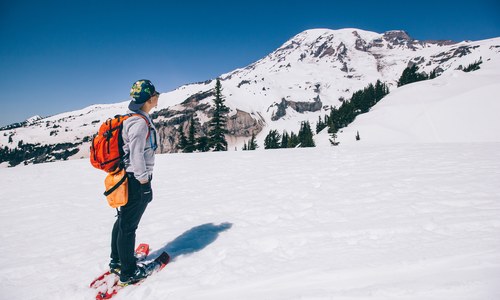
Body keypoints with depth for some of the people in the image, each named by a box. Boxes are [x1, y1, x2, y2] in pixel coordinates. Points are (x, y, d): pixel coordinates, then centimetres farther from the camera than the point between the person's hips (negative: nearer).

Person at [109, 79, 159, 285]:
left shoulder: (133, 119, 11)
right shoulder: (140, 123, -20)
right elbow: (137, 156, -24)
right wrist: (144, 182, -17)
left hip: (126, 178, 10)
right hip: (136, 181, -10)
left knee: (122, 221, 21)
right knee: (128, 226, 2)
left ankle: (117, 261, 38)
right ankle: (128, 273, 17)